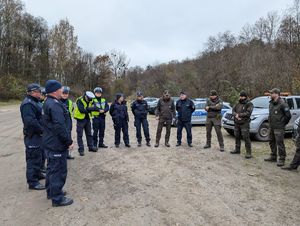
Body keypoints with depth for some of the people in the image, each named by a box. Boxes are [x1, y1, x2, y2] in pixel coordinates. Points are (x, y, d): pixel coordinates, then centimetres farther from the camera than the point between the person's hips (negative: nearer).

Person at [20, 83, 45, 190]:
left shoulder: (34, 102, 14)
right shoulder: (27, 104, -19)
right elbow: (30, 121, -28)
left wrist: (42, 130, 8)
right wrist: (42, 130, -19)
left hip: (38, 134, 11)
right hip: (32, 136, -11)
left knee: (39, 155, 22)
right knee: (33, 158, -4)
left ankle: (37, 174, 39)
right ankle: (32, 182, 5)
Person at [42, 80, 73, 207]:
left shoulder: (48, 103, 12)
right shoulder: (55, 104, -22)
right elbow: (60, 126, -27)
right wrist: (69, 141, -18)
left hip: (50, 143, 11)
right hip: (57, 145, -11)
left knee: (52, 168, 22)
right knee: (59, 170, 0)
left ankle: (51, 192, 37)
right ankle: (57, 198, 11)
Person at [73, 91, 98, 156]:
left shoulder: (91, 101, 2)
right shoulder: (80, 101, -17)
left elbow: (95, 108, -7)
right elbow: (82, 110, -27)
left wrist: (87, 109, -24)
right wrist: (90, 109, -24)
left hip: (87, 119, 6)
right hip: (80, 119, -6)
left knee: (89, 134, 15)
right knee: (80, 135, 0)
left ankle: (91, 147, 27)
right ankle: (81, 149, 8)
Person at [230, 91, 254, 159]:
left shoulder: (249, 104, -5)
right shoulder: (238, 103, 14)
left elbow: (248, 113, -18)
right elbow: (233, 110, 7)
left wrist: (239, 115, -15)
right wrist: (236, 115, -13)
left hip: (244, 124, -7)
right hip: (236, 123, 7)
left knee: (246, 138, -8)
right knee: (237, 137, 15)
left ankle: (249, 152, -2)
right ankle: (237, 150, 29)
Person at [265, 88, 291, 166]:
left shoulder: (282, 103, -15)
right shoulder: (271, 103, 10)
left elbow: (288, 115, -15)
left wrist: (283, 123, -5)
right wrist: (270, 122, 15)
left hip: (279, 128, -9)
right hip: (272, 127, 9)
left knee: (280, 143, -4)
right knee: (272, 142, 16)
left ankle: (282, 159, 6)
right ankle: (273, 157, 29)